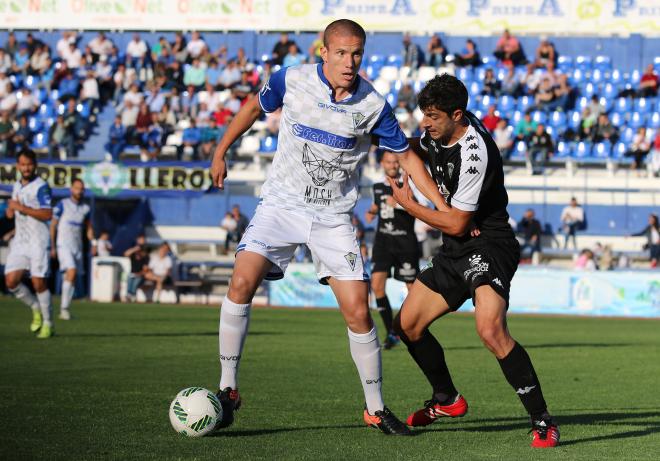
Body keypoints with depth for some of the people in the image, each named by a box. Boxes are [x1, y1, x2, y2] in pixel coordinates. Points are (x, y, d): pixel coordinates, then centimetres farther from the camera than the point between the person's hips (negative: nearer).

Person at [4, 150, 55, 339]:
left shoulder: (41, 187, -9)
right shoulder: (17, 186, 15)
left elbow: (47, 214, -19)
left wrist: (21, 207, -19)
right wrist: (10, 210, 5)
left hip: (38, 241, -7)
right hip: (19, 241, 7)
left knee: (39, 283, -7)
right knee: (11, 281, -2)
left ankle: (47, 323, 8)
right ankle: (36, 308, 19)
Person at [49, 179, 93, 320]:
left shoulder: (85, 208, 10)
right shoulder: (62, 205, -3)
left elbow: (89, 228, 19)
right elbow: (52, 226, -1)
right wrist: (52, 247, -4)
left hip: (77, 247, 5)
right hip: (63, 245, -5)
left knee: (73, 278, 5)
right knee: (71, 271, -22)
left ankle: (65, 309, 13)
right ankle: (64, 308, -20)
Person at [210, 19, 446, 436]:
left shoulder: (373, 105, -8)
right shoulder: (291, 81, -8)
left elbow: (406, 155, 5)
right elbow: (255, 107, 13)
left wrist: (445, 209, 0)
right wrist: (221, 152, 17)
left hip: (334, 217, 0)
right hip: (282, 204, 0)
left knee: (358, 311, -7)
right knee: (242, 283, -20)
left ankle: (376, 409, 10)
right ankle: (228, 390, -7)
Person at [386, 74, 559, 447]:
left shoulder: (474, 153, -24)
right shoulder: (441, 131, 3)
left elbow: (456, 224, -19)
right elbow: (416, 148, 29)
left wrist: (408, 205, -5)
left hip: (488, 246, -10)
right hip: (456, 251, 10)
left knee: (491, 330, -31)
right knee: (408, 325, 12)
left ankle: (543, 422, -24)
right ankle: (447, 400, 34)